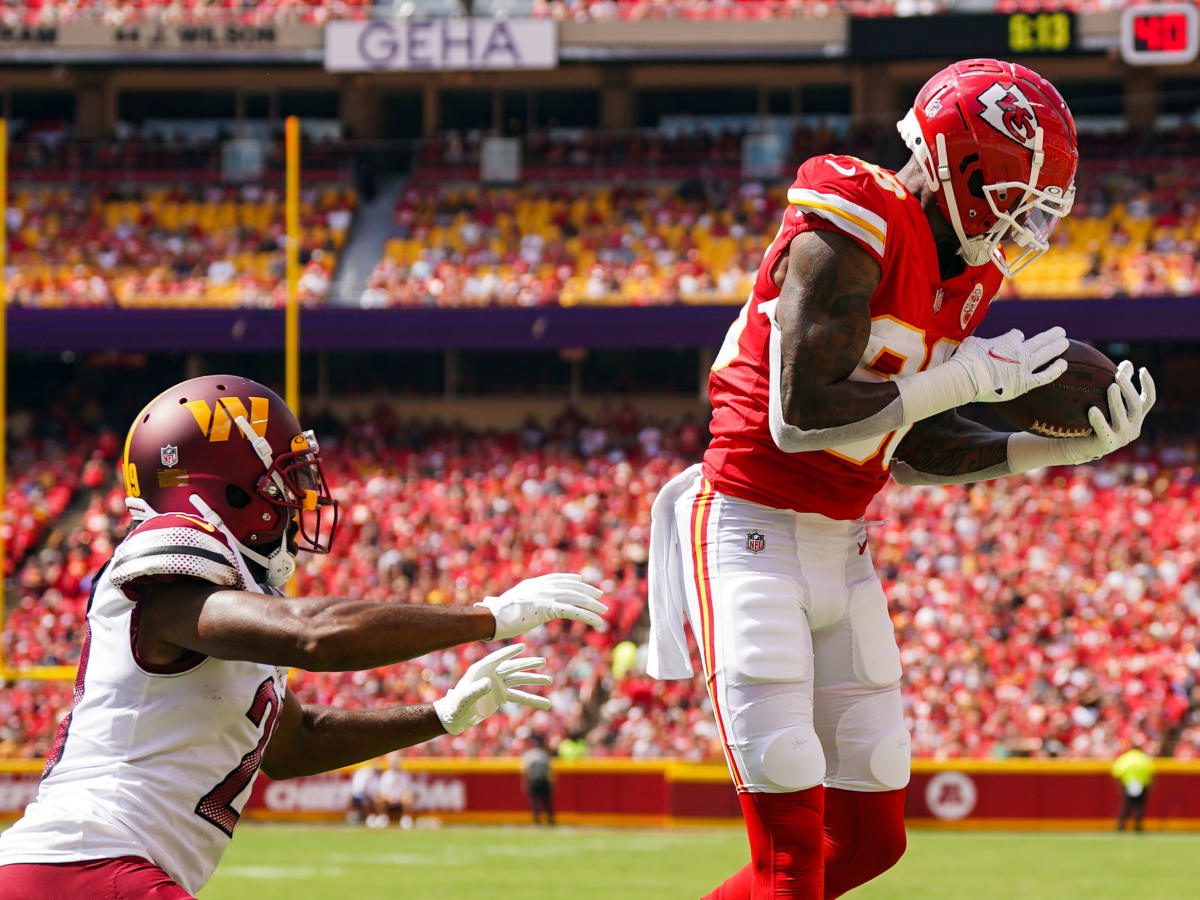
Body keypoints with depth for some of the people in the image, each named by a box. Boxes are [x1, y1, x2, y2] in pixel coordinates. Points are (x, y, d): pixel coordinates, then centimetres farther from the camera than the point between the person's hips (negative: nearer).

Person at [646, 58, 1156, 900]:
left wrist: (1060, 447, 3)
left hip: (839, 547, 9)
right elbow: (799, 416, -26)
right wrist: (970, 378, -22)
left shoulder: (964, 269, 9)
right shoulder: (850, 236, -19)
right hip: (753, 536, -9)